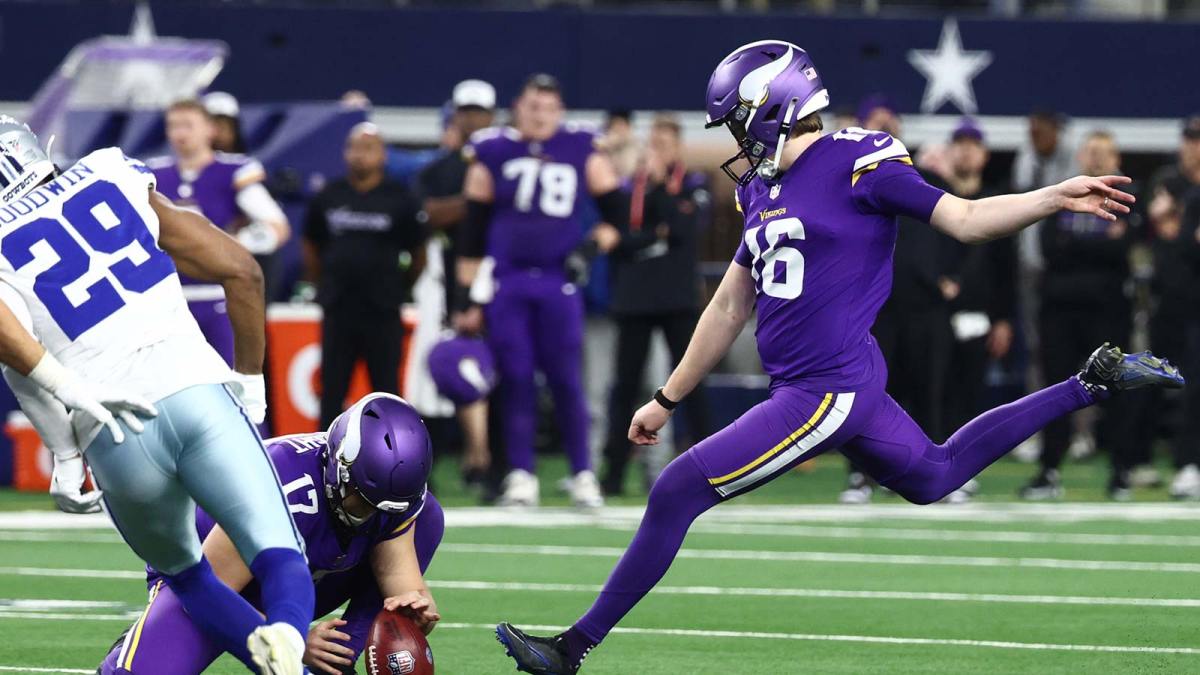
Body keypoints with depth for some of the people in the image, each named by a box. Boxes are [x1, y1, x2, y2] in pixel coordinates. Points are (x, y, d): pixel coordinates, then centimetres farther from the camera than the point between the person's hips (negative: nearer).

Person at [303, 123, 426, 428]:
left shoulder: (400, 200, -3)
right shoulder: (328, 197, 5)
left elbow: (419, 253, 6)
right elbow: (311, 249, 17)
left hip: (382, 313, -2)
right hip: (338, 311, 2)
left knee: (386, 388, 2)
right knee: (332, 389, 5)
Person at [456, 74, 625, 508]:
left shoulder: (583, 153, 6)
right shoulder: (492, 155, 6)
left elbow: (615, 214, 12)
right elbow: (472, 234, 8)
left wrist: (591, 248, -7)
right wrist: (467, 300, 5)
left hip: (559, 284, 0)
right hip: (507, 285, 0)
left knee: (567, 381, -2)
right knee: (516, 381, 0)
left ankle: (582, 474, 6)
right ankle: (520, 476, 6)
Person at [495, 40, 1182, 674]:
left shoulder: (855, 162, -11)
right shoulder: (764, 190, 15)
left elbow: (963, 218, -11)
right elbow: (731, 309, 23)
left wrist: (1057, 198, -26)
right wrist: (667, 401, 26)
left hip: (830, 391, -9)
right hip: (823, 387, 9)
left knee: (678, 492, -11)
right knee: (935, 476, 24)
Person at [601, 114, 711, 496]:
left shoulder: (695, 186, 5)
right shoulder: (629, 188, 9)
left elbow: (684, 228, -13)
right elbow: (618, 238, -2)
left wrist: (659, 183, -13)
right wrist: (656, 234, -15)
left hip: (678, 299, -2)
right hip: (634, 299, 2)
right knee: (626, 385, 2)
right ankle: (614, 473, 4)